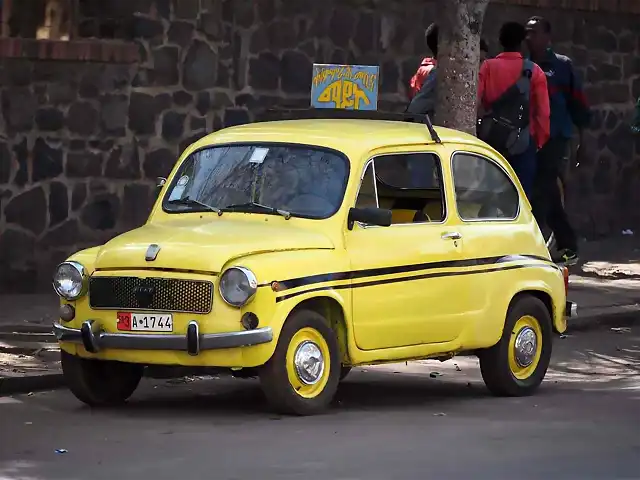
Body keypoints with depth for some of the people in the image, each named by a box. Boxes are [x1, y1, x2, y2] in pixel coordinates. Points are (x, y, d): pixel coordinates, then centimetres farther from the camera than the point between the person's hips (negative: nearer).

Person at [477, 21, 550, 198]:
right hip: (522, 143, -2)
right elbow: (543, 111, -4)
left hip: (491, 140, 2)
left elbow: (475, 102, -5)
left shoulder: (487, 68, 1)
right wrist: (540, 140, 7)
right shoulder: (533, 72, -2)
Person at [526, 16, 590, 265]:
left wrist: (583, 138, 2)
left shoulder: (562, 66, 0)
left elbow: (578, 103, 2)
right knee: (549, 196, 10)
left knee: (542, 192, -11)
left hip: (555, 139, -5)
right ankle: (568, 247, 19)